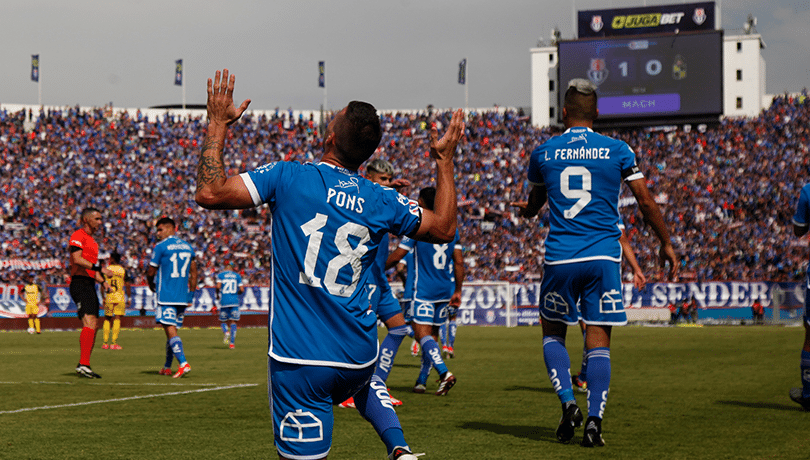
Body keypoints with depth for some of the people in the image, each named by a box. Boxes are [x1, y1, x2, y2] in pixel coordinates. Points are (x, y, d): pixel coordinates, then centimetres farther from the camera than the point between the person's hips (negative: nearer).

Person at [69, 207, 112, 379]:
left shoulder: (92, 241, 25)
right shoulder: (78, 236, -5)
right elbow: (77, 259, -19)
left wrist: (102, 281, 13)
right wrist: (100, 268, -24)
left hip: (89, 285, 10)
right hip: (80, 283, -10)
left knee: (93, 326, 8)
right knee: (89, 323, -21)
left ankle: (84, 365, 11)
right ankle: (83, 364, -27)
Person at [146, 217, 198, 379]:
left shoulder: (161, 247, -6)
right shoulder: (188, 247, 13)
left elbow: (151, 272, -2)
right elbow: (193, 273, 17)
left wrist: (151, 285, 18)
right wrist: (191, 294, 21)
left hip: (166, 297, -6)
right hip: (183, 297, 6)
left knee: (171, 331, -9)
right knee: (172, 330, 14)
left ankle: (183, 363, -24)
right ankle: (167, 367, 20)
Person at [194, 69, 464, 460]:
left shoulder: (288, 177, -9)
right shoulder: (382, 201, 1)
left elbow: (209, 193, -8)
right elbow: (444, 228, 16)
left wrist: (218, 123, 2)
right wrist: (445, 160, 25)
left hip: (298, 360, -4)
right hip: (358, 355, 4)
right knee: (365, 378, 39)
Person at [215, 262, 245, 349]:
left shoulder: (220, 275, 4)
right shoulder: (237, 276, 7)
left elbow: (218, 286, -10)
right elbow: (242, 290, 2)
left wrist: (217, 295, 8)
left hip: (224, 301, -1)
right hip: (234, 301, 1)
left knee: (223, 321, 13)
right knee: (233, 321, 5)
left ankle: (226, 332, -20)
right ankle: (232, 343, -4)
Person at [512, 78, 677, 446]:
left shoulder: (543, 153, 6)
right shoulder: (617, 151, 2)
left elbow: (534, 204, 22)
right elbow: (646, 202, 3)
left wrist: (525, 211, 47)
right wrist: (666, 243, 17)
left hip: (560, 259, 1)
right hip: (604, 257, 0)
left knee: (553, 332, 17)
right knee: (599, 340, 2)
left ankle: (568, 402, -1)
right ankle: (594, 421, -6)